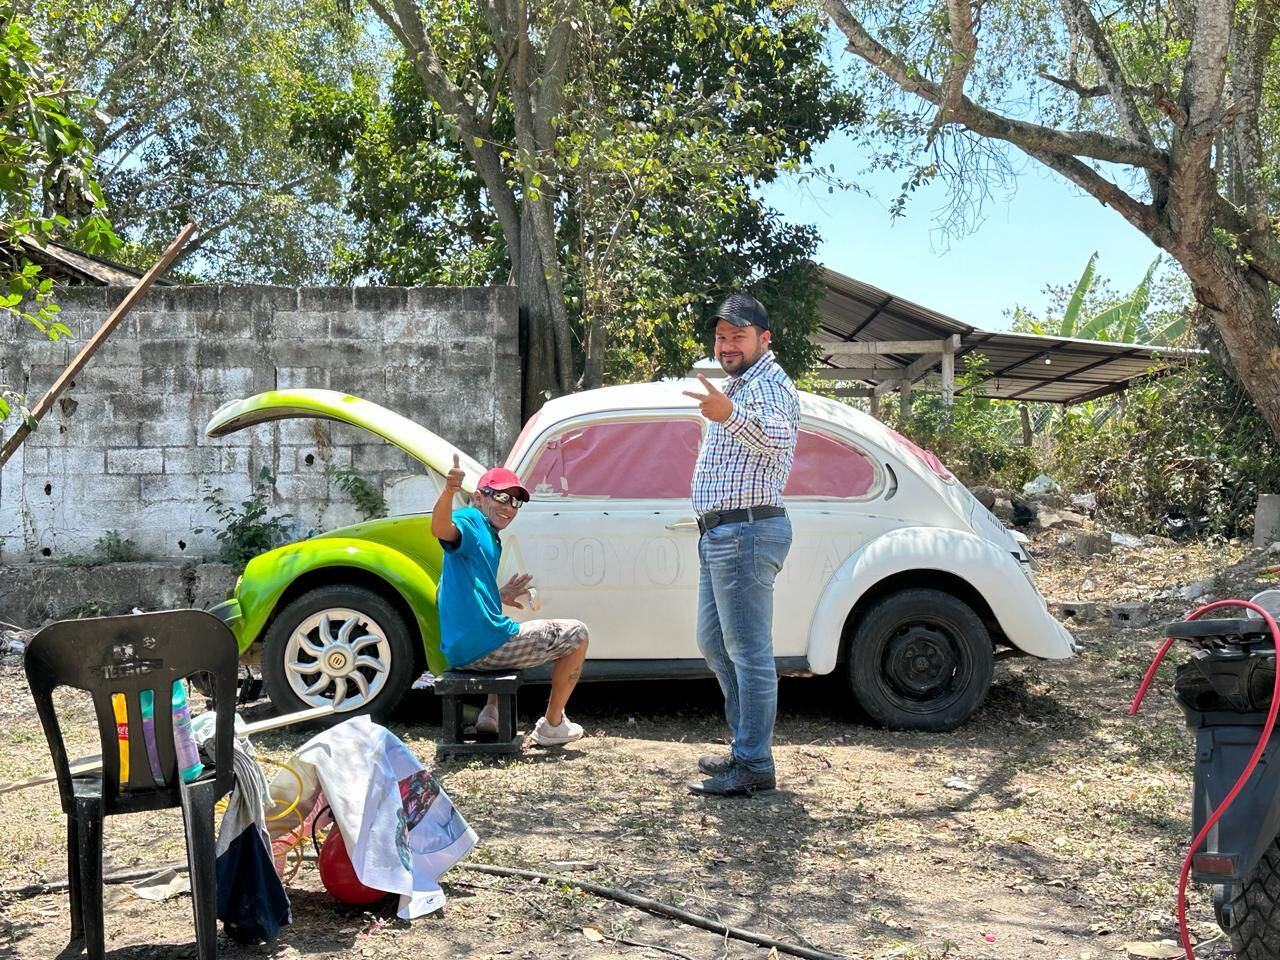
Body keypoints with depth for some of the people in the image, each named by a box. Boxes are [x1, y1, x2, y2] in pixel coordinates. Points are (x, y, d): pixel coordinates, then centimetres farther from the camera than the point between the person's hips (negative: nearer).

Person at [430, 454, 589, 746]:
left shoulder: (491, 539, 20)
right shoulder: (471, 521, -8)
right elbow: (440, 529, -33)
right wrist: (448, 492, -51)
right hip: (485, 647, -10)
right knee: (577, 634, 7)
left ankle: (492, 712, 24)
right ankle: (552, 725, 12)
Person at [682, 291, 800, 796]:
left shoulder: (769, 383, -14)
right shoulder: (739, 385, 20)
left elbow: (779, 438, -36)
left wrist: (730, 416, -53)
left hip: (745, 532, -11)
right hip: (720, 534, 11)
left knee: (749, 652, -8)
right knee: (713, 642, 18)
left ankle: (754, 766, -3)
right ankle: (745, 748, 26)